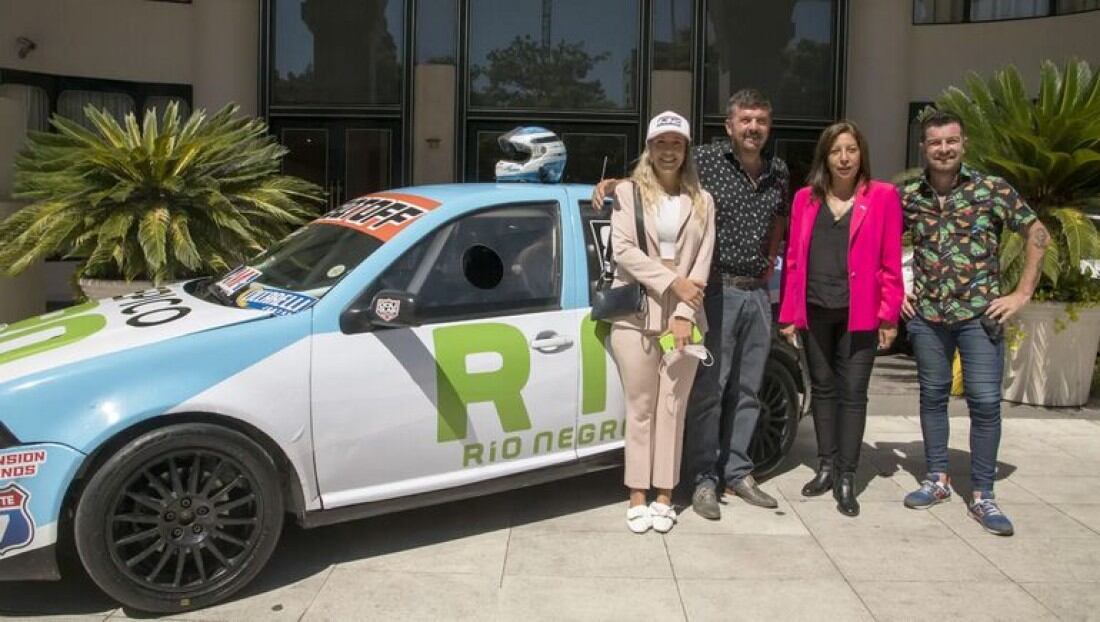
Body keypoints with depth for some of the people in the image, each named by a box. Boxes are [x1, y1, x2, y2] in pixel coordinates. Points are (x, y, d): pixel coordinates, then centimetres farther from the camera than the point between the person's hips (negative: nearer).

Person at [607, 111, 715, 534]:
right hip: (635, 314, -1)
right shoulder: (628, 193, 6)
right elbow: (623, 250, -7)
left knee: (673, 408, 5)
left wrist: (684, 313, -9)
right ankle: (638, 495, 13)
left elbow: (703, 262, 2)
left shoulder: (701, 200, 10)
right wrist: (673, 282, -14)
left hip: (683, 317, 1)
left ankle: (664, 496, 15)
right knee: (640, 408, 4)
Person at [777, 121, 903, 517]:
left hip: (859, 313, -3)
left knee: (853, 392, 1)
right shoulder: (806, 199, 8)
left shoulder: (883, 197, 0)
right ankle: (826, 467, 24)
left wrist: (889, 315, -5)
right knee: (823, 388, 12)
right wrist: (789, 314, 5)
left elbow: (891, 262, -1)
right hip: (814, 310, 3)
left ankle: (846, 478, 10)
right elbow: (793, 258, 7)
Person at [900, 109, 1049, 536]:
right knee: (932, 396, 11)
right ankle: (937, 480, 25)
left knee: (985, 402, -3)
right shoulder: (908, 196, 3)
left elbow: (1038, 234, 2)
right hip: (926, 315, 2)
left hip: (980, 314, -2)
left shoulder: (993, 190, -4)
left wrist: (1023, 293, -4)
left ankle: (982, 496, 8)